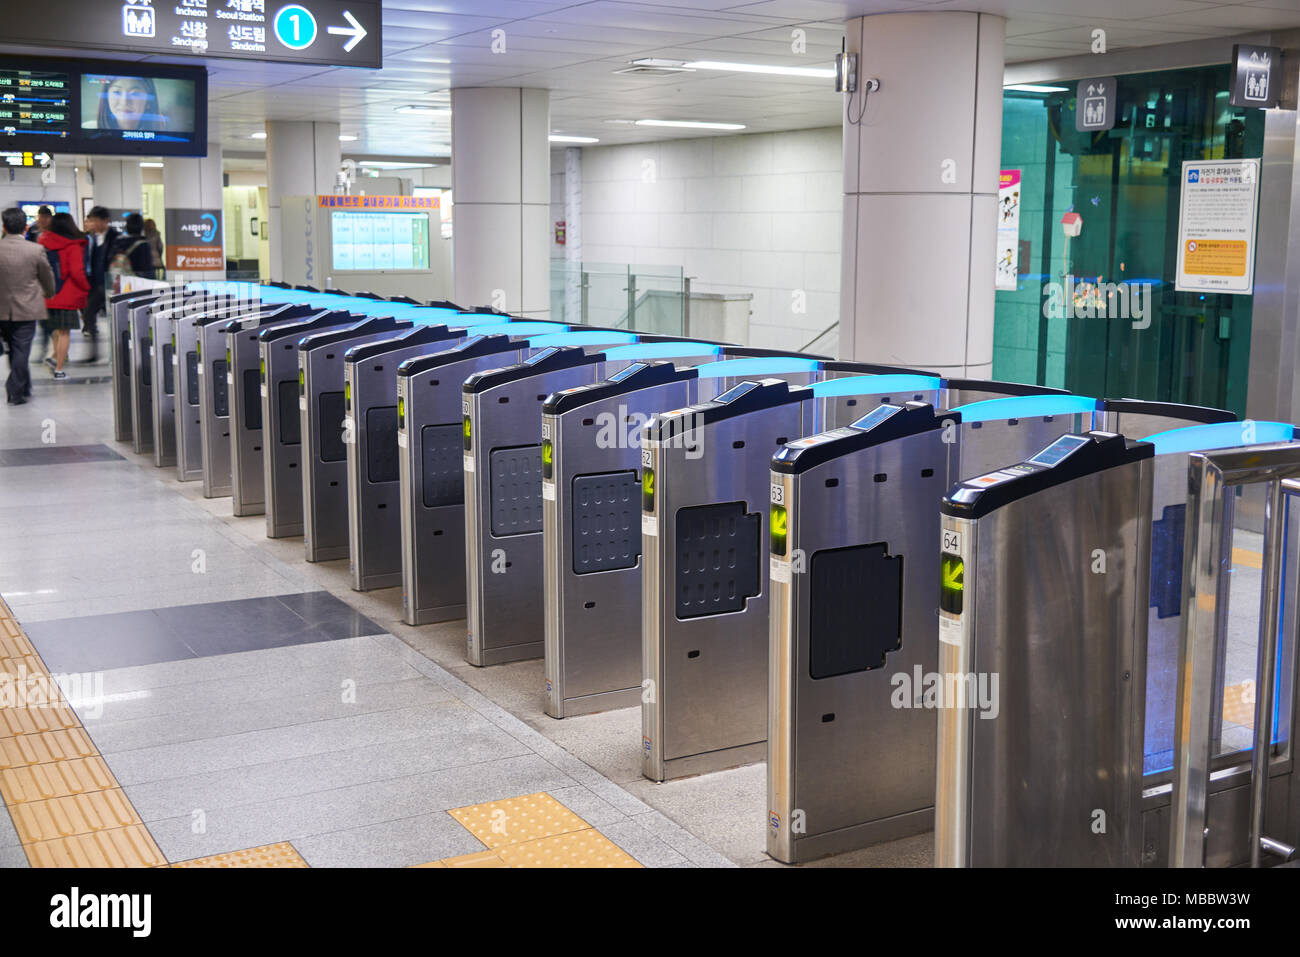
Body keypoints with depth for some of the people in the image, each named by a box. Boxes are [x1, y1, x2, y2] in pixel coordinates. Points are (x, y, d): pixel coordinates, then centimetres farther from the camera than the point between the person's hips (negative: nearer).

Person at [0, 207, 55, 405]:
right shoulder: (35, 250, -12)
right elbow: (47, 277, 2)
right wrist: (48, 293, 24)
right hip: (26, 309, -3)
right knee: (21, 350, 2)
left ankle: (24, 387, 27)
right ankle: (16, 392, 2)